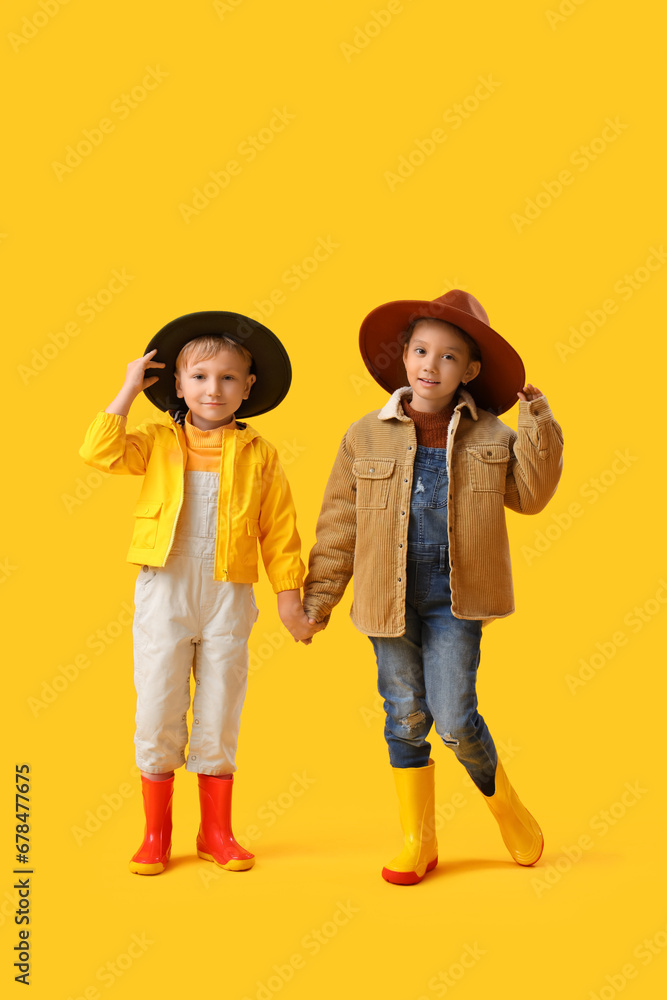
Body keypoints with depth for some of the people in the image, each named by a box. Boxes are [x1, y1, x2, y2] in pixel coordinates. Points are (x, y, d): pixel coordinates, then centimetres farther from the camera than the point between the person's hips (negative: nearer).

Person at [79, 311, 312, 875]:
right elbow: (101, 453, -14)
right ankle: (156, 834, 20)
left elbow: (279, 530, 5)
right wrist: (128, 391, -7)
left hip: (228, 596, 1)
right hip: (164, 594, 0)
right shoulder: (157, 442, 3)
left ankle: (217, 832, 24)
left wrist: (290, 595, 3)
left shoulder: (258, 454, 3)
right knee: (157, 713, 5)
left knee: (220, 717, 10)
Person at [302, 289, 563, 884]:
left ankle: (507, 807, 25)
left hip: (455, 598, -1)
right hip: (390, 597, 1)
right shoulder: (367, 437, 1)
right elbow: (339, 524, 5)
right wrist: (319, 597, 5)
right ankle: (417, 842, 25)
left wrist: (538, 427, -9)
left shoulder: (489, 435, 3)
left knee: (454, 719, -5)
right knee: (405, 716, 10)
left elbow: (529, 495, -2)